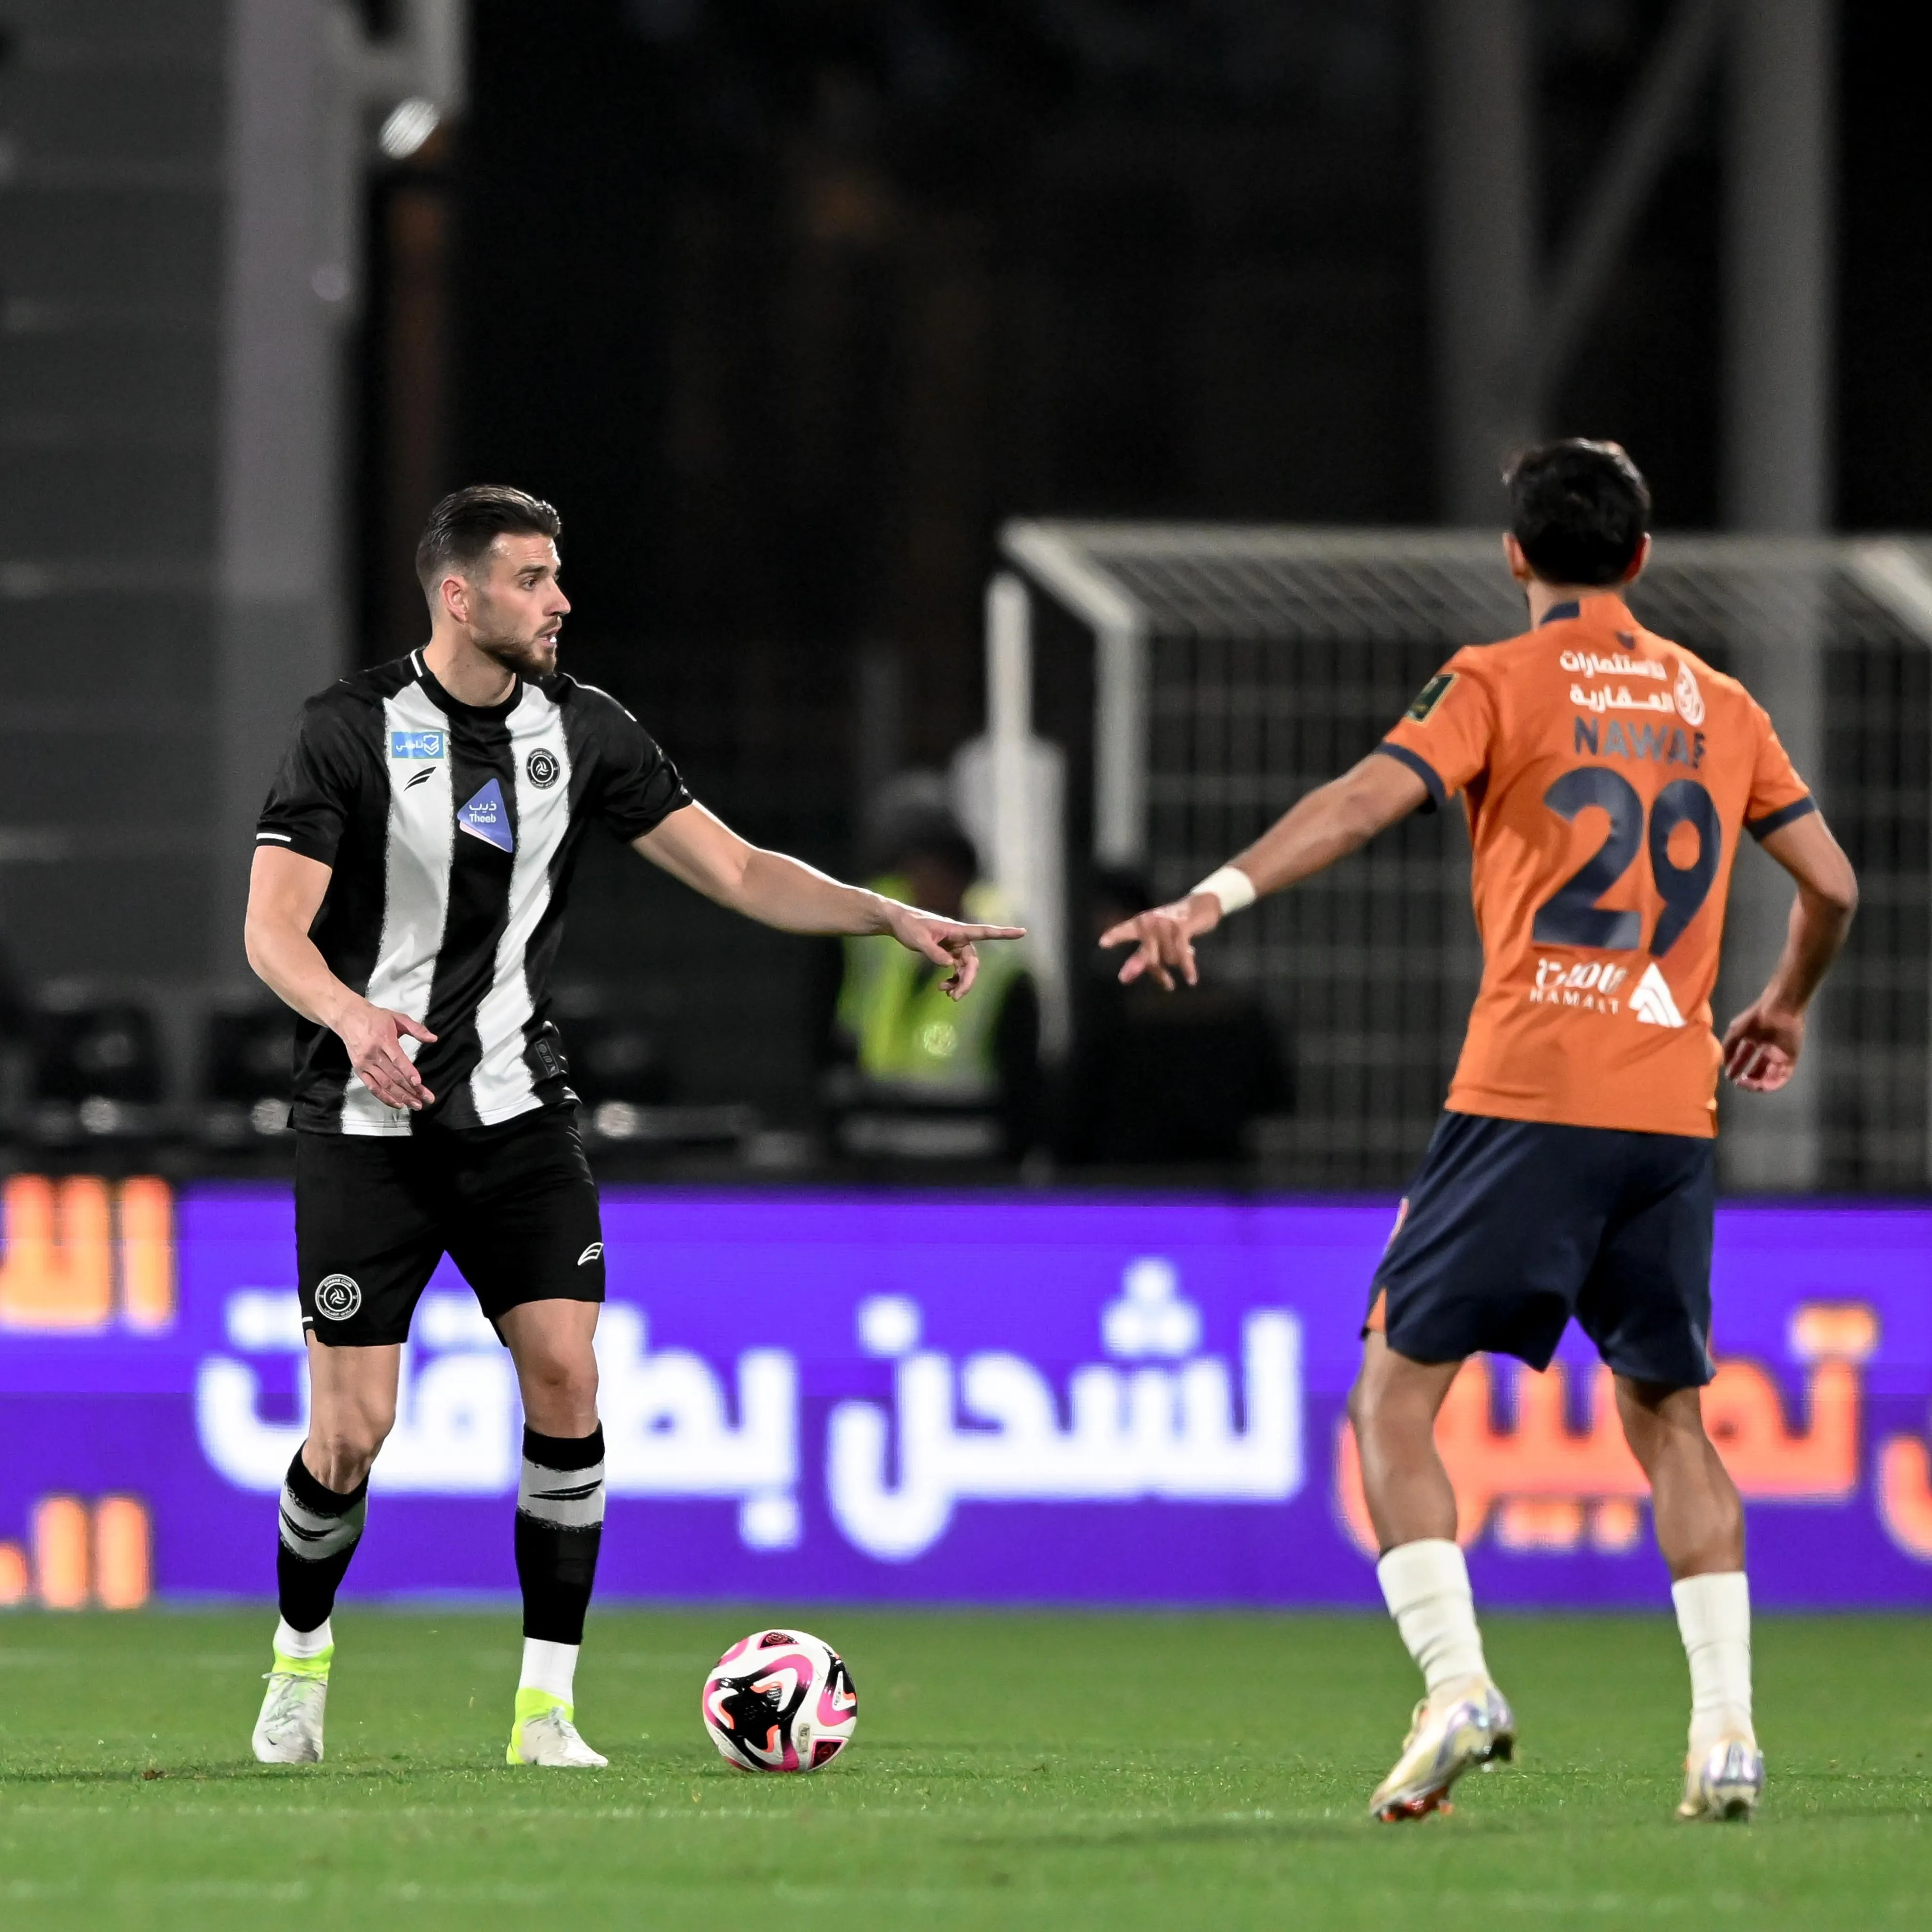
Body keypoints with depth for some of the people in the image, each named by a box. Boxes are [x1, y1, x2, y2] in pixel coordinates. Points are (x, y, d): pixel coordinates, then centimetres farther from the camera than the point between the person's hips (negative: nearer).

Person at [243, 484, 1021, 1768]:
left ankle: (546, 1705, -6)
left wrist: (892, 917, -8)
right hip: (369, 1121, -3)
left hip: (517, 1109, 4)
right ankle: (302, 1652, 23)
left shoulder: (579, 729, 4)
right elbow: (274, 925, -14)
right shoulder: (353, 731, -9)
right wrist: (352, 1016, -34)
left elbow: (735, 870, 5)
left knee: (565, 1372, -13)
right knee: (352, 1431, -6)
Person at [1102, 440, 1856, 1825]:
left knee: (1395, 1398, 2)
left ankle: (1459, 1690, -15)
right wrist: (1785, 1008, 34)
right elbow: (1833, 882, 16)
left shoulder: (1501, 684, 2)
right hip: (1673, 1108, 4)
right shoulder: (1718, 704, 15)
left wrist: (1221, 894, -22)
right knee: (1669, 1418, 16)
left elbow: (1371, 797, -15)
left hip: (1526, 1098, -4)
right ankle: (1728, 1735, 6)